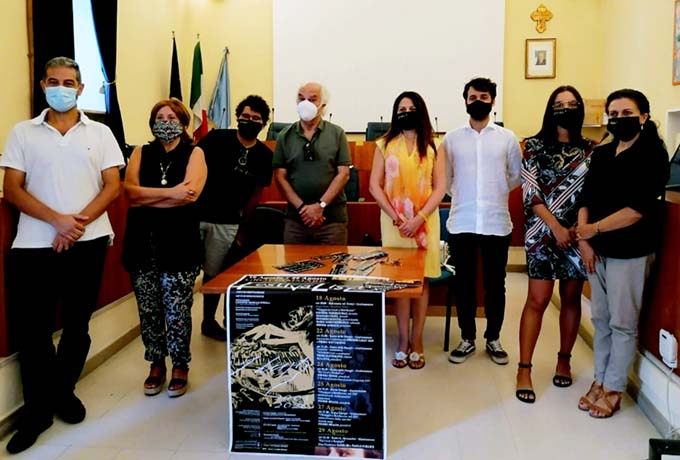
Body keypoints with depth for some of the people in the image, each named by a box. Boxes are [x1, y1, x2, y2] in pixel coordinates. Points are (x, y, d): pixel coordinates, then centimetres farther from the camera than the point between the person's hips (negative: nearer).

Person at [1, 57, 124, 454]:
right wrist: (57, 220, -15)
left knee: (77, 324, 11)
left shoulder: (100, 133, 7)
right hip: (34, 244, 0)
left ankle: (64, 391, 31)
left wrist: (79, 222, -13)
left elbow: (113, 185, 1)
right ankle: (38, 409, 16)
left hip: (88, 242, 1)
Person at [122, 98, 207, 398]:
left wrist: (146, 199, -10)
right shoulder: (140, 153, 11)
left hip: (179, 244, -3)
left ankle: (180, 367, 19)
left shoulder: (194, 154, 4)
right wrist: (170, 193, -14)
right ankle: (156, 365, 26)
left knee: (177, 311, 0)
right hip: (143, 244, 3)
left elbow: (190, 194, -13)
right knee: (148, 309, 8)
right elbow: (129, 190, -5)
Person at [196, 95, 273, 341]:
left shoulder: (265, 155, 3)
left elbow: (256, 193, 10)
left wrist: (242, 227, 12)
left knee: (213, 273, 12)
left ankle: (209, 322, 28)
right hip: (195, 214, -2)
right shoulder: (216, 139, -4)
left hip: (227, 223, 2)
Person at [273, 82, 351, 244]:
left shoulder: (337, 134, 3)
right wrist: (302, 207, -10)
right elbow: (280, 176, 2)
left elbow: (343, 174, -3)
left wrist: (320, 205, -11)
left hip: (333, 218, -1)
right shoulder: (285, 136, 6)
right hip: (295, 217, 2)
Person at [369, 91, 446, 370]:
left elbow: (440, 188, -1)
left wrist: (419, 218, -13)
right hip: (394, 221, 0)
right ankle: (403, 340, 12)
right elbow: (375, 185, 0)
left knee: (421, 280, 3)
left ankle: (417, 340, 12)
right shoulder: (385, 145, 4)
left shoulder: (433, 147, 5)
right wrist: (395, 217, -10)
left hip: (425, 221, 0)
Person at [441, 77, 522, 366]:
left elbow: (517, 176, 13)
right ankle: (467, 339, 22)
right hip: (461, 223, 0)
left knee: (495, 283, 8)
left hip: (497, 223, 0)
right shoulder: (451, 139, 4)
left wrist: (497, 193, 8)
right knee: (463, 283, 7)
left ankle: (493, 339, 24)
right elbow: (443, 178, 10)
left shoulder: (507, 138, 4)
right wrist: (462, 195, 6)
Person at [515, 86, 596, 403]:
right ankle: (524, 370, 3)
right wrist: (556, 228, -14)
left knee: (571, 299, 11)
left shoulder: (591, 150, 6)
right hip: (543, 233, -2)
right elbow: (531, 193, -7)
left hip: (579, 234, 3)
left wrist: (582, 228, -11)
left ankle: (564, 360, 28)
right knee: (538, 300, -4)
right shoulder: (534, 147, 0)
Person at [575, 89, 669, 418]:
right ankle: (599, 380, 25)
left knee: (623, 323, 4)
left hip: (630, 252, -6)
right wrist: (584, 240, -5)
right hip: (597, 250, 6)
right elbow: (585, 198, 7)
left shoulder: (652, 154, -7)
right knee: (600, 319, 13)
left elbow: (638, 208, -16)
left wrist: (596, 228, -12)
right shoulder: (601, 154, 11)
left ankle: (613, 390, 15)